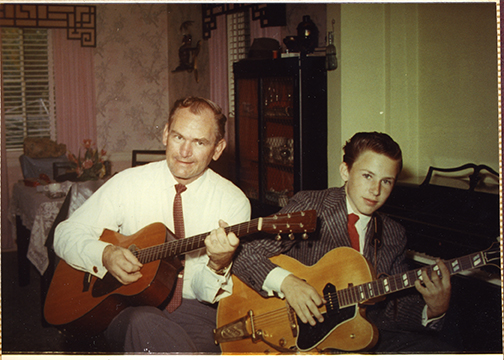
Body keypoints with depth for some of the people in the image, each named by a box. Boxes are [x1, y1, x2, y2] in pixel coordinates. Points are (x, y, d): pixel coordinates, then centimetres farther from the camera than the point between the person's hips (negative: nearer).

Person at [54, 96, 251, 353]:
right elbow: (65, 234, 7)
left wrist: (218, 265, -27)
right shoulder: (128, 183, 2)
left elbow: (205, 292, -3)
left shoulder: (234, 203, -1)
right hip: (127, 307, 1)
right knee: (144, 323, -37)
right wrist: (105, 255, -14)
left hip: (192, 311, -1)